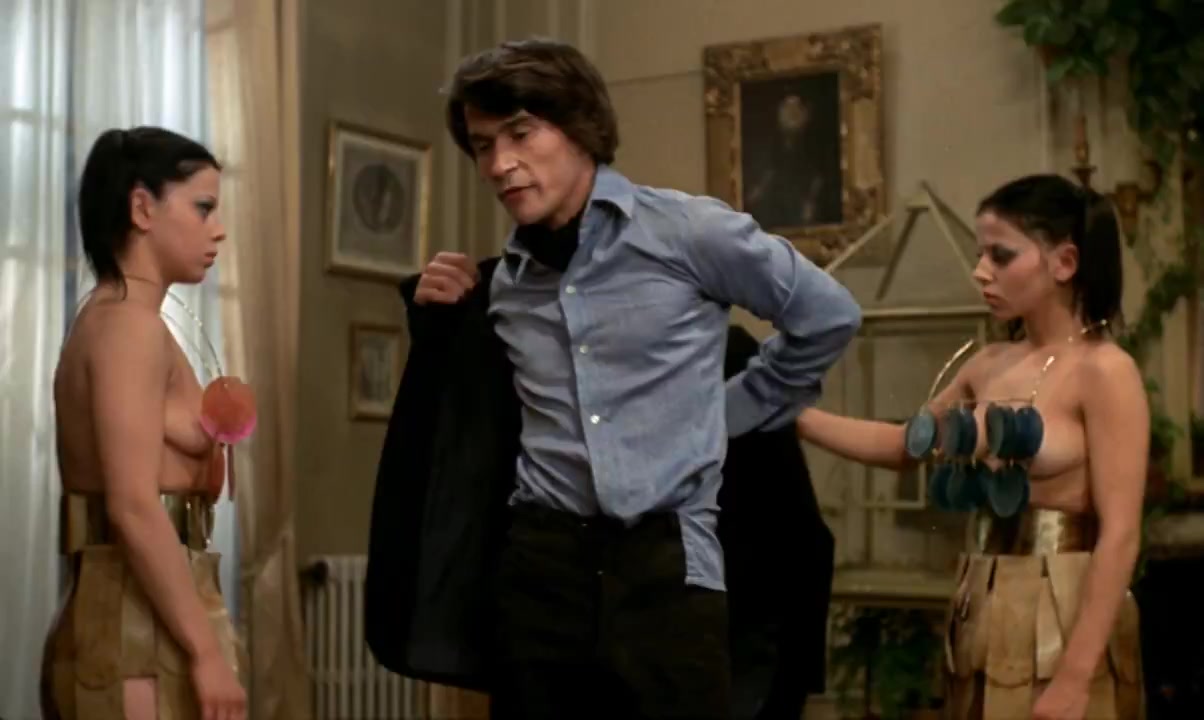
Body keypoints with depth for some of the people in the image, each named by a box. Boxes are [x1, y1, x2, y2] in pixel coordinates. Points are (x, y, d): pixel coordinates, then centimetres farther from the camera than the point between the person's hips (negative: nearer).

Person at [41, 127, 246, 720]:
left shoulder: (107, 320, 17)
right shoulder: (130, 323, -12)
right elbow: (134, 506, -20)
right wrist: (208, 652, -20)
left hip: (132, 619, 10)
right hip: (139, 626, -10)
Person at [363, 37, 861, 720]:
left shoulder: (688, 231, -4)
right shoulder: (501, 280, 11)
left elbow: (828, 317, 7)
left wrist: (727, 413, 8)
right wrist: (441, 322, 8)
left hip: (666, 562, -4)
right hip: (540, 563, 4)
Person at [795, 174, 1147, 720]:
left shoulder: (1103, 370, -11)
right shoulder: (989, 366, 9)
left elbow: (1119, 534, -16)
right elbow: (902, 444, 21)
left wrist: (1075, 676, -22)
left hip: (1062, 621, -6)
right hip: (983, 615, 6)